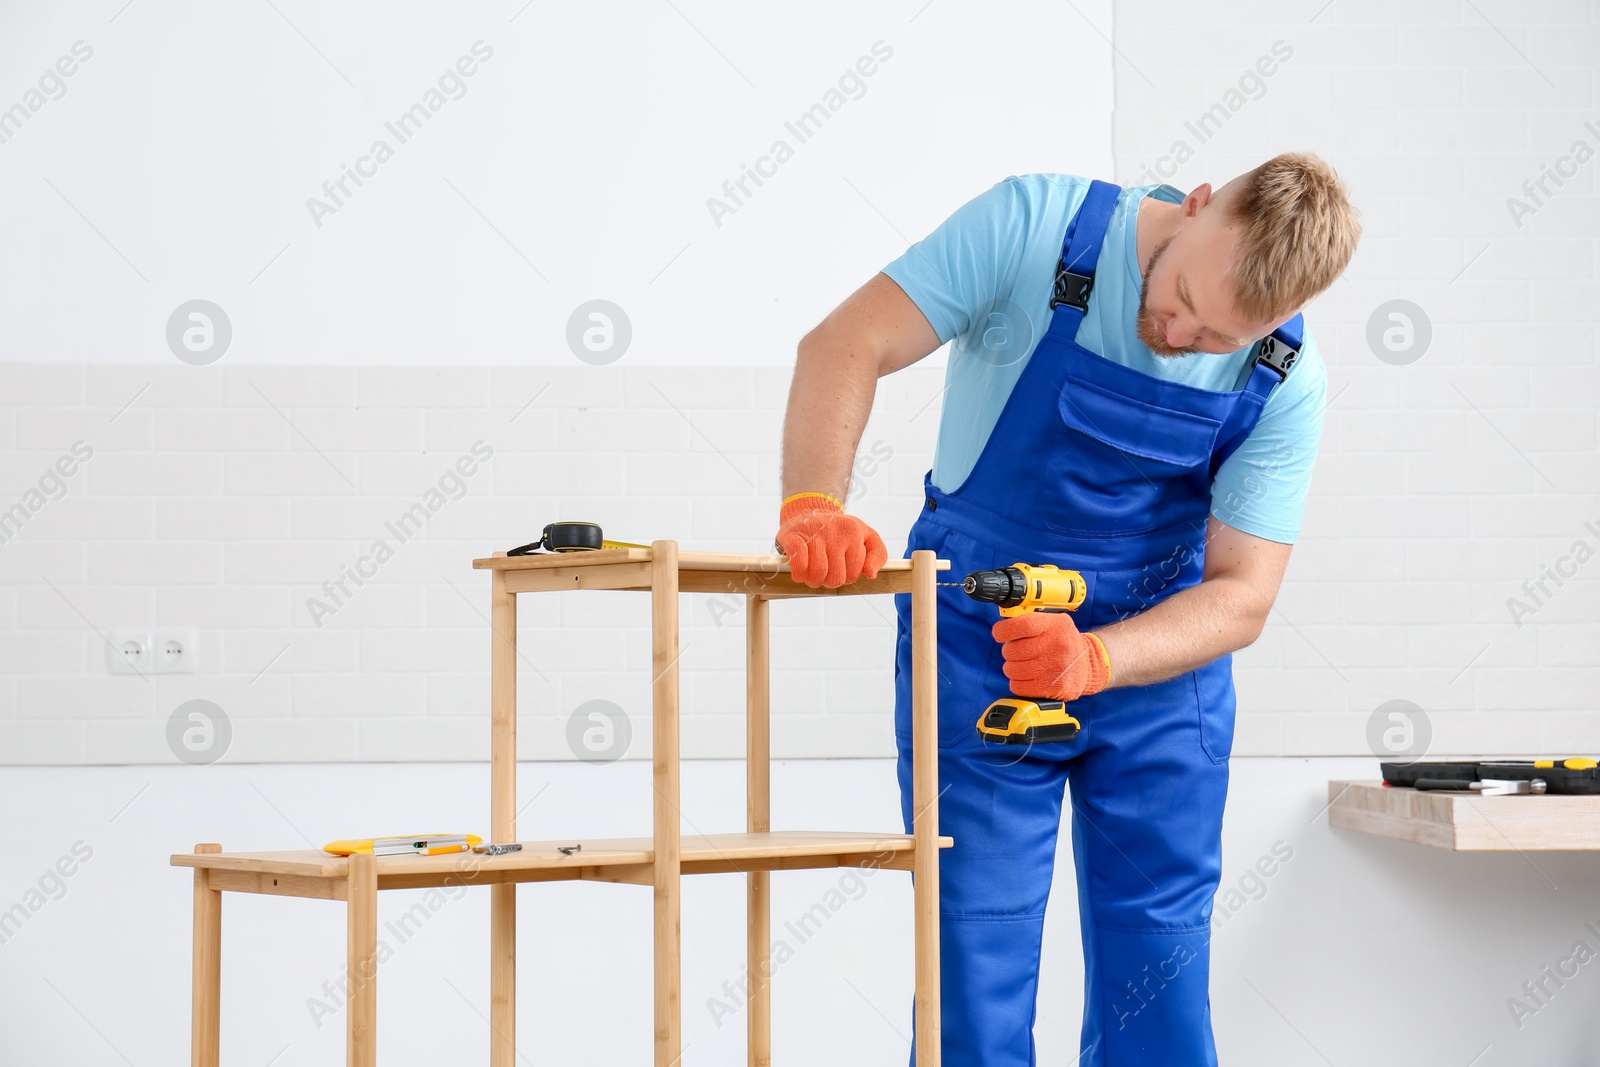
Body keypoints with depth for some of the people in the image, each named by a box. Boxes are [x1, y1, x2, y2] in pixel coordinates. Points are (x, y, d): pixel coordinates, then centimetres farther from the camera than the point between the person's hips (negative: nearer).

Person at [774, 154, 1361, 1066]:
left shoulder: (1286, 381, -14)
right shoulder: (1037, 224, -20)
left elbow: (1242, 597, -13)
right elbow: (846, 346, -21)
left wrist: (1093, 659, -30)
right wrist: (814, 503, -37)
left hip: (1161, 651, 2)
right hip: (973, 642, -1)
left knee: (1157, 956, 5)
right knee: (976, 946, -2)